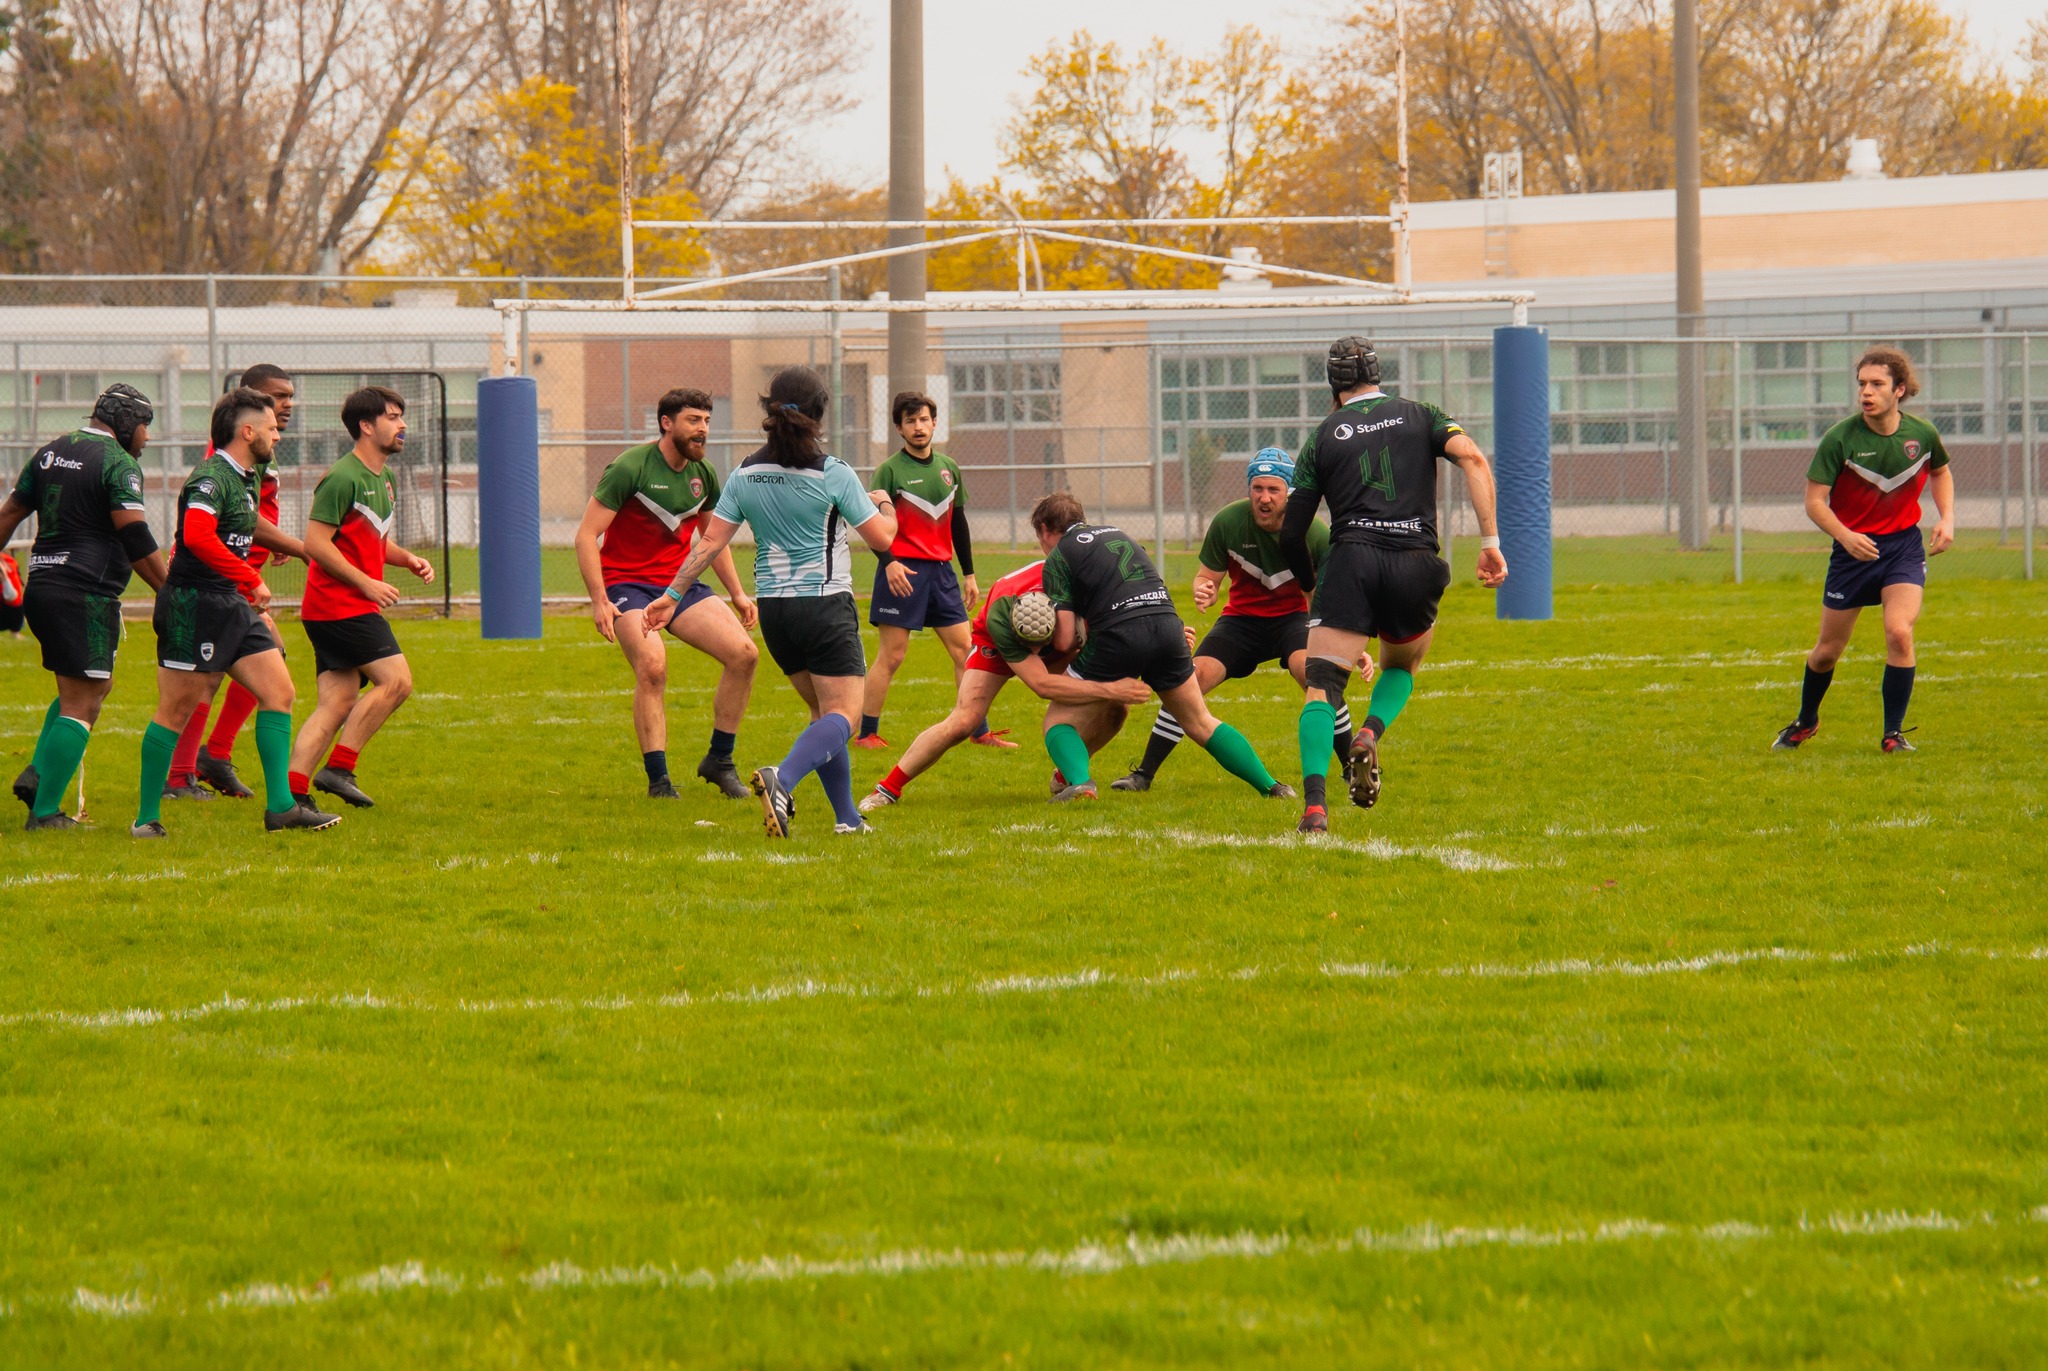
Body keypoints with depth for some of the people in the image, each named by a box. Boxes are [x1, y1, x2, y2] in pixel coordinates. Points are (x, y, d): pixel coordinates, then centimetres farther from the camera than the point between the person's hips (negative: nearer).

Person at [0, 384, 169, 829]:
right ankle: (45, 812, -7)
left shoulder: (50, 453, 15)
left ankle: (37, 772, 9)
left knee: (93, 686, 22)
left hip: (41, 588, 8)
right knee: (82, 705, -4)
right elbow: (135, 537, -16)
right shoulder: (117, 463, -9)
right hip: (85, 595, -8)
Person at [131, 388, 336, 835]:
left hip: (231, 605, 10)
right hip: (195, 603, -10)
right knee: (177, 710, -3)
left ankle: (280, 807, 5)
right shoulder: (211, 477, -16)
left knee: (278, 692, 3)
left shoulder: (245, 478, 15)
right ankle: (146, 818, 5)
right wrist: (252, 582, -27)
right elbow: (197, 536, -32)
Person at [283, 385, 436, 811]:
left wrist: (408, 559, 9)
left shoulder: (385, 480, 17)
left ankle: (293, 789, -2)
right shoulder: (342, 479, -14)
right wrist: (367, 583, -18)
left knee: (337, 704, 3)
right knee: (395, 681, -13)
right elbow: (316, 543, -17)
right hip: (340, 604, -10)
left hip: (355, 607, 10)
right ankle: (339, 768, -9)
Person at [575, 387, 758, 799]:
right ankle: (658, 780, -19)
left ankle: (719, 760, 6)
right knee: (652, 665, -29)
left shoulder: (702, 473, 6)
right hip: (627, 583, -6)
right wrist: (599, 602, -23)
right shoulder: (630, 468, -15)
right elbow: (586, 536, -15)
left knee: (744, 653, -10)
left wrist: (737, 594, 18)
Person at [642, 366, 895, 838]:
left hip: (773, 610, 6)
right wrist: (885, 505, 16)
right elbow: (882, 537, -6)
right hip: (826, 605, -6)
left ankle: (846, 816, 17)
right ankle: (782, 779, -34)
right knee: (841, 716, -7)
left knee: (823, 711, 19)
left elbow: (709, 542, -1)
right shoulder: (833, 474, -12)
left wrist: (672, 596, 7)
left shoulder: (746, 476, 0)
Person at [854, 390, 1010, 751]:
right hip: (903, 570, -5)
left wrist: (969, 575, 19)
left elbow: (958, 524, 20)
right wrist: (888, 562, -23)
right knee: (892, 655, -4)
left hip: (941, 570, 5)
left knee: (964, 650, 3)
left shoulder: (948, 468, 13)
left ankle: (980, 731, 8)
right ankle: (866, 734, 4)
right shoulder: (891, 470, -4)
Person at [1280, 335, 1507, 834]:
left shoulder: (1323, 437, 14)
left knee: (1322, 685, -2)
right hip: (1415, 564, 2)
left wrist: (1313, 587, 31)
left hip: (1351, 561, -2)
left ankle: (1314, 804, -23)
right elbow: (1473, 459, -3)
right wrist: (1490, 541, -4)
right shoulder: (1420, 417, 16)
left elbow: (1291, 536, 13)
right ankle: (1370, 735, -3)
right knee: (1401, 668, 28)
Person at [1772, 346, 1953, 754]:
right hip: (1854, 548, -1)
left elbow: (1941, 473, 17)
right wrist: (1845, 535, -29)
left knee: (1899, 632, -21)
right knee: (1829, 650, 8)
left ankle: (1893, 733, -8)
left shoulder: (1922, 434, -6)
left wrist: (1946, 518, 1)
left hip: (1904, 545, 1)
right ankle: (1805, 722, 37)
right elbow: (1815, 501, -12)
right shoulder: (1840, 439, -16)